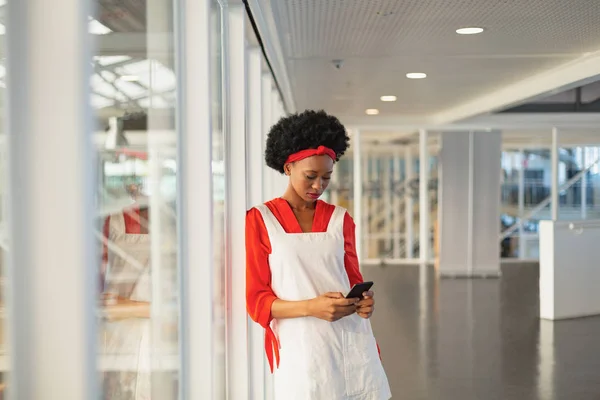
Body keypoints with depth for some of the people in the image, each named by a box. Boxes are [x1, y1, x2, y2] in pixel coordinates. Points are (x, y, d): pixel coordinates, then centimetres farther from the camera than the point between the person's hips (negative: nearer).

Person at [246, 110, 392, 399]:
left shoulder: (340, 220, 11)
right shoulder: (259, 221, 0)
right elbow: (256, 300, -3)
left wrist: (363, 301, -5)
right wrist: (311, 307, -18)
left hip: (352, 343, 3)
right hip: (301, 349, -3)